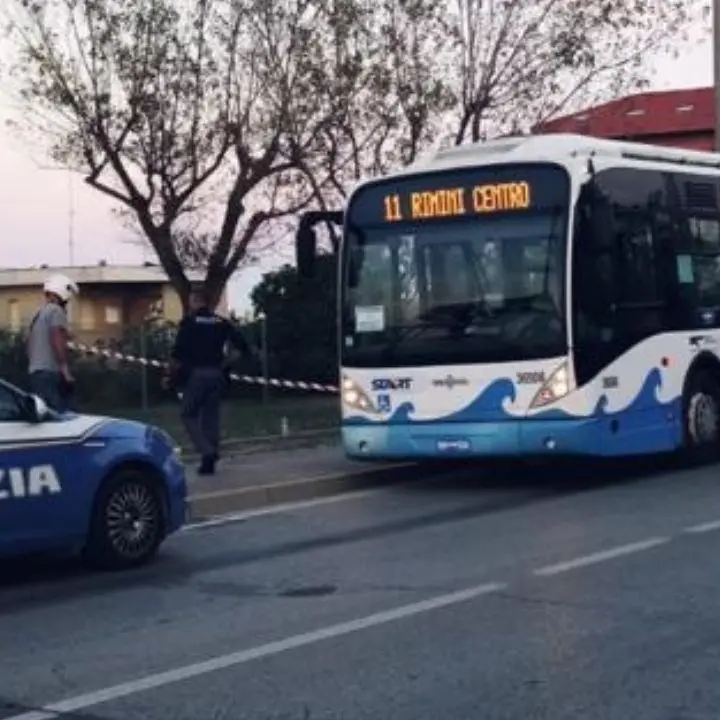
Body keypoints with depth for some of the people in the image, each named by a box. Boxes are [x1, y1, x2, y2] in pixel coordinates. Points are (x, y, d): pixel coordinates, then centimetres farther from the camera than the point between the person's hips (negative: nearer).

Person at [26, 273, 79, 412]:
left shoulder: (38, 315, 23)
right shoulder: (56, 311, -5)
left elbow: (30, 346, 26)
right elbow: (57, 340, -18)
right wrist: (65, 369, -20)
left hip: (35, 372, 9)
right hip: (50, 372, -9)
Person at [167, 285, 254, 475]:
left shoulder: (189, 322, -4)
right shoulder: (221, 322, 9)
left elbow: (178, 353, -11)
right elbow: (243, 346, 4)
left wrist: (171, 375, -3)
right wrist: (227, 363, 15)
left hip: (195, 374, -4)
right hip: (217, 374, 4)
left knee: (189, 415, 6)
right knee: (211, 415, 12)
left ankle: (207, 452, -13)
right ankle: (210, 460, 10)